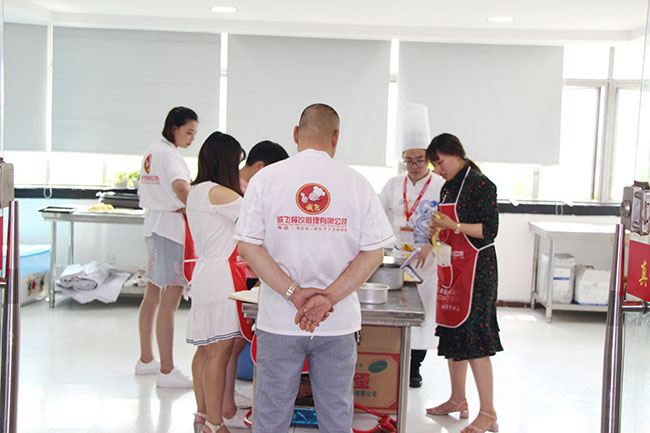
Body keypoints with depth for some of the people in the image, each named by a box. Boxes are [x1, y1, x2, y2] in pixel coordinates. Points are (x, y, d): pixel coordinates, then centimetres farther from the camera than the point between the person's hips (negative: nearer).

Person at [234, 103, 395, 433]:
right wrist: (328, 298, -10)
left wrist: (295, 293, -10)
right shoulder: (357, 183, -1)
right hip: (339, 321, 0)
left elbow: (248, 248, -7)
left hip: (279, 319, 0)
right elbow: (373, 254, -5)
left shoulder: (265, 179, -2)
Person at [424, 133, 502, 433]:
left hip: (475, 269, -9)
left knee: (473, 337, -10)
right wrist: (436, 234, 4)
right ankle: (457, 399, 26)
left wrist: (455, 226, -23)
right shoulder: (448, 187, 16)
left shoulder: (481, 184, -10)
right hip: (451, 268, 9)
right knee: (451, 334, 13)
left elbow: (490, 230, -15)